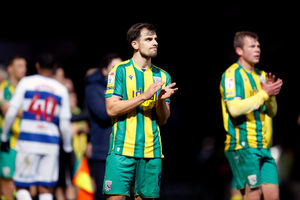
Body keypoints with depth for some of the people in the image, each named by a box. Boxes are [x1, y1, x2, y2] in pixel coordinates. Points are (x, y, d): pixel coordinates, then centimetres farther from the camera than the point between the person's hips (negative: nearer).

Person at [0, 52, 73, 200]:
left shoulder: (26, 83, 3)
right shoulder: (61, 89, 8)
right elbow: (65, 124, 7)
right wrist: (67, 148, 17)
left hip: (28, 140, -2)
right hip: (51, 142, 2)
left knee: (21, 186, 3)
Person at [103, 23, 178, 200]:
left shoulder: (162, 76, 14)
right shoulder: (120, 71, 3)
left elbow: (163, 120, 11)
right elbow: (112, 109, -7)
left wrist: (161, 100, -10)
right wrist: (144, 96, -14)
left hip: (152, 151, 4)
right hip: (123, 148, -4)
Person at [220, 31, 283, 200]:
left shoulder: (261, 75, 19)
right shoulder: (232, 74, -5)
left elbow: (272, 112, 20)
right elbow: (234, 108, -19)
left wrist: (271, 94, 0)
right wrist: (264, 94, -15)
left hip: (263, 145, 8)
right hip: (242, 145, -8)